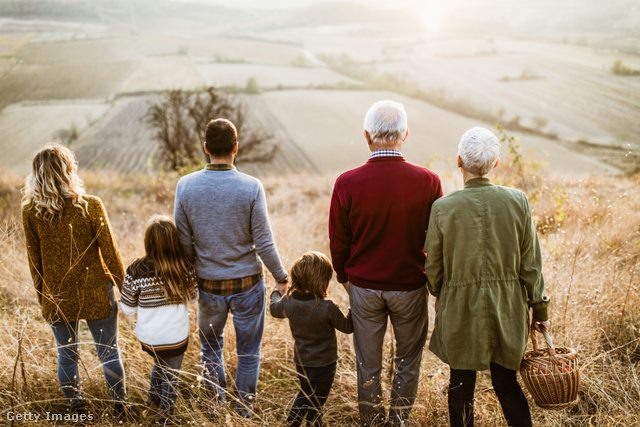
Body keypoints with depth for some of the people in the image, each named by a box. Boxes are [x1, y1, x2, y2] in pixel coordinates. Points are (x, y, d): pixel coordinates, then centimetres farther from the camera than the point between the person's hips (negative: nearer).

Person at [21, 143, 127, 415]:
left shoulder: (30, 211, -10)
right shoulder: (90, 206, -17)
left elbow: (34, 260, -2)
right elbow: (110, 253, -12)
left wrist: (42, 297, 12)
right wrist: (125, 288, 1)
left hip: (57, 297, 2)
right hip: (95, 293, -2)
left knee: (66, 355, 19)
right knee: (109, 353, 15)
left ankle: (74, 409, 34)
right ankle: (119, 408, 29)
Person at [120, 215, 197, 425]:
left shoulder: (136, 270, -20)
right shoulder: (185, 268, -17)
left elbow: (127, 308, -8)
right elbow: (192, 296, 2)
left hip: (147, 338, 1)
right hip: (177, 337, -1)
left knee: (160, 362, 33)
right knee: (171, 376, 22)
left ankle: (154, 396, 48)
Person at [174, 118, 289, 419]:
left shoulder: (185, 186, -9)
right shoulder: (251, 187, -15)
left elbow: (184, 242, -4)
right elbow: (264, 244, -13)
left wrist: (190, 272, 14)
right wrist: (281, 277, 2)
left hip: (208, 284, 2)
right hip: (247, 284, -2)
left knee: (211, 348, 24)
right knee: (248, 353, 16)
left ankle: (215, 408, 37)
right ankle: (244, 412, 29)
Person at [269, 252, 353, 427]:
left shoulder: (288, 301, -12)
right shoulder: (327, 307, -28)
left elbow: (274, 309, 12)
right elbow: (347, 327, -12)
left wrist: (276, 292, 31)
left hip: (301, 362, 5)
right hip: (323, 365, -5)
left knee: (304, 394, 30)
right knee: (315, 404, 13)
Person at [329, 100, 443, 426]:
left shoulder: (347, 183, -14)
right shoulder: (428, 181, -14)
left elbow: (338, 242, -3)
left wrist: (344, 277, 15)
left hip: (363, 287, 1)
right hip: (410, 286, 0)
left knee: (368, 362, 18)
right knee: (408, 359, 21)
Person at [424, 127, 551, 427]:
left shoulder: (442, 207, -14)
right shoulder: (517, 202, -9)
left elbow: (433, 269, -5)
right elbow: (530, 264, -3)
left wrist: (441, 299, 15)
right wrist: (539, 309, 10)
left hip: (459, 312, -2)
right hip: (507, 312, 2)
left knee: (461, 388, 15)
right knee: (507, 384, 19)